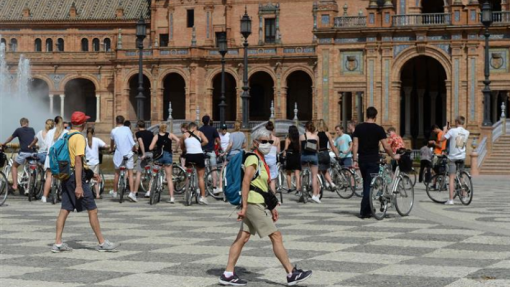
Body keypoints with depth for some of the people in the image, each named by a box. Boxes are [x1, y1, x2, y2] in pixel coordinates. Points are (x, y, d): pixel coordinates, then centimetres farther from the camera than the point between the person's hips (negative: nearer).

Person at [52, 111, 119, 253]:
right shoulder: (79, 138, -14)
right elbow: (78, 162, -20)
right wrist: (78, 186, -23)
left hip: (65, 176, 9)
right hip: (76, 176, -8)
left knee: (64, 209, 8)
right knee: (92, 210, -1)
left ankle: (58, 243, 6)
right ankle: (102, 243, 3)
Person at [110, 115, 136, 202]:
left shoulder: (113, 131, 1)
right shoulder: (127, 129, 0)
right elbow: (132, 142, 4)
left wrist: (111, 148, 39)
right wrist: (133, 149, 24)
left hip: (118, 154, 1)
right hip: (128, 153, -1)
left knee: (117, 173, 16)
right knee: (130, 174, 0)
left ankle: (114, 192, 23)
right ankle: (132, 192, -13)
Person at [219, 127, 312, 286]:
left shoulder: (261, 160, 17)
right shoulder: (253, 159, -13)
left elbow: (265, 186, 22)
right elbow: (246, 182, -22)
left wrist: (272, 207, 22)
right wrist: (244, 206, -27)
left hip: (259, 204, 10)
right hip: (253, 203, -10)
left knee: (242, 238, 8)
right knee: (276, 236, -6)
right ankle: (291, 274, -3)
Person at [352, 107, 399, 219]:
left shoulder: (359, 128, 2)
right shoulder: (378, 129, -7)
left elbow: (355, 144, -2)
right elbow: (386, 147, -8)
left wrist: (355, 160, 0)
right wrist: (393, 156, 7)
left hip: (362, 160, 4)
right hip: (373, 160, -4)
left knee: (366, 184, 18)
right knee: (369, 185, -3)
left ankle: (367, 209, 23)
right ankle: (364, 211, -8)